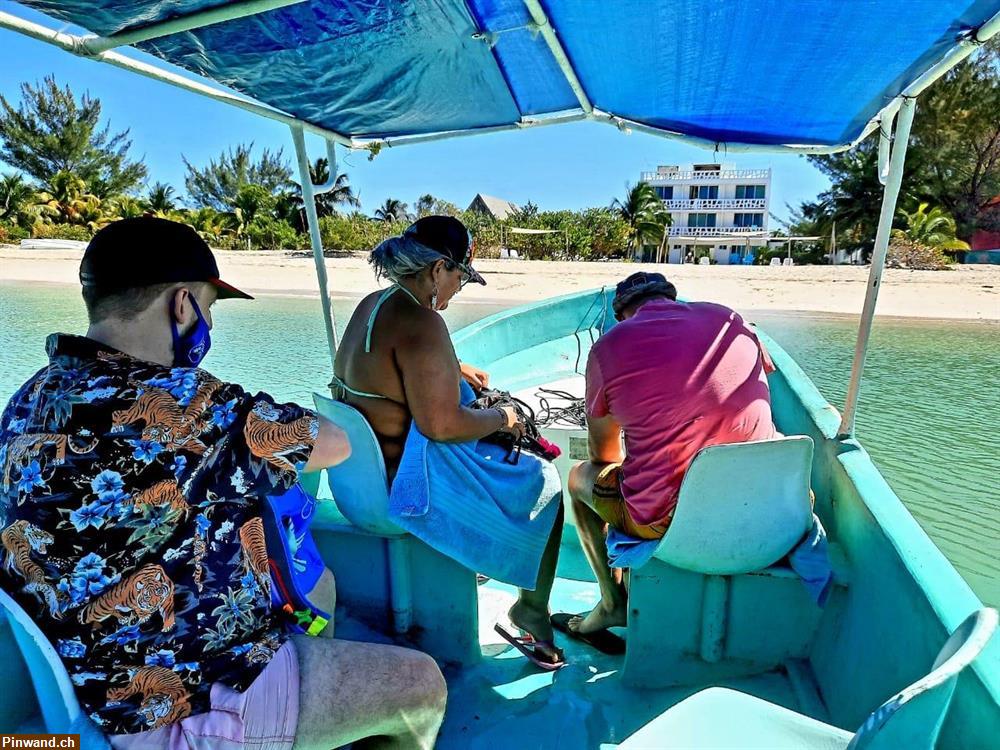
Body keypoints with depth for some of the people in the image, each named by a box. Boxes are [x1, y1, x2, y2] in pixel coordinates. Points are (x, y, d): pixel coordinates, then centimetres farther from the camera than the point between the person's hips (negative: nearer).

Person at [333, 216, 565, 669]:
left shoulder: (373, 304, 4)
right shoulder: (421, 322, -27)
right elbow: (441, 425, -29)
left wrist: (455, 370, 16)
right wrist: (501, 419, -12)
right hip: (408, 483, -10)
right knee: (544, 483, 4)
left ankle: (479, 556, 41)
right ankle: (531, 611, 17)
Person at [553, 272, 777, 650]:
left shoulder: (609, 346, -3)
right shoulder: (729, 319, 7)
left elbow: (603, 452, 8)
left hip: (665, 520, -3)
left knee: (581, 476, 24)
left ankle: (613, 604, 30)